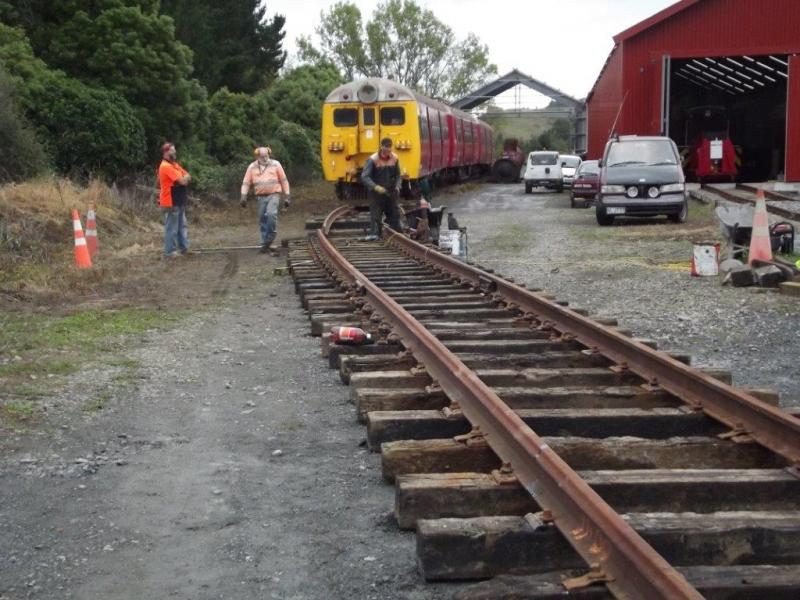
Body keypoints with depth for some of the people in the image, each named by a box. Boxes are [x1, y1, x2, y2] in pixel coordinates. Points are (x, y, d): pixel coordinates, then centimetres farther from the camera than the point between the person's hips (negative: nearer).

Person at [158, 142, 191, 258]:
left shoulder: (174, 164, 14)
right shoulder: (166, 166, -18)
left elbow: (187, 176, 11)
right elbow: (183, 181, -22)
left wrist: (184, 178, -10)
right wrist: (184, 178, 0)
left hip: (178, 202, 10)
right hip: (171, 203, -10)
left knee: (182, 226, 16)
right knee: (172, 228, -5)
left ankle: (184, 248, 25)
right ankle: (170, 251, 1)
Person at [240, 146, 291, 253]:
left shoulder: (275, 164, 3)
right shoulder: (252, 167, 7)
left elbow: (284, 180, 6)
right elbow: (246, 182, 5)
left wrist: (287, 196, 2)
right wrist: (244, 196, -10)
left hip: (274, 195, -3)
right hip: (261, 196, 3)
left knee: (271, 214, -27)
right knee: (263, 220, 5)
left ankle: (271, 236, -9)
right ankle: (265, 244, 14)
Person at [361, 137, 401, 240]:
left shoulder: (395, 158, 1)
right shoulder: (373, 159, -14)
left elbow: (398, 175, 13)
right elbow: (364, 177, -17)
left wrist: (397, 186, -5)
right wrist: (376, 187, -29)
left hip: (390, 193, 5)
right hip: (376, 193, -5)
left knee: (394, 214, 11)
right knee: (375, 214, -9)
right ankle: (373, 234, -11)